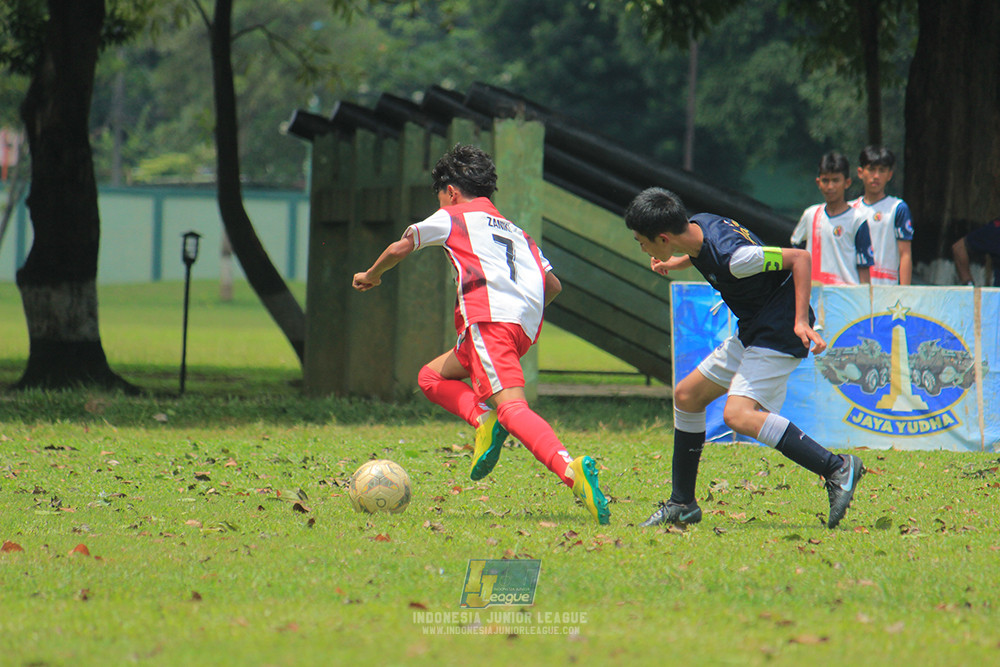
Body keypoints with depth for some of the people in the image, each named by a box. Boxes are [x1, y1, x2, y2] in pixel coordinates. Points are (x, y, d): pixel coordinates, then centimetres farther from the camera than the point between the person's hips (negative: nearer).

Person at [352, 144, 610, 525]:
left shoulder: (452, 217, 17)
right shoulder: (514, 231, 33)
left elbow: (399, 249, 16)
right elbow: (553, 285, 25)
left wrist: (371, 276, 35)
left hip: (490, 319, -7)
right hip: (526, 326, 7)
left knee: (511, 407, -23)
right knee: (432, 377, 22)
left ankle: (570, 470, -47)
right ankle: (484, 422, -5)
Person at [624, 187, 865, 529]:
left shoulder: (732, 256, -28)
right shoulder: (698, 226, -1)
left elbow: (800, 257, -22)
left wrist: (801, 321, -27)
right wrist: (675, 263, 20)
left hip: (780, 331, -10)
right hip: (751, 332, 10)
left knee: (739, 415, -25)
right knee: (687, 395, 13)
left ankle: (836, 468, -25)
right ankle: (682, 504, 23)